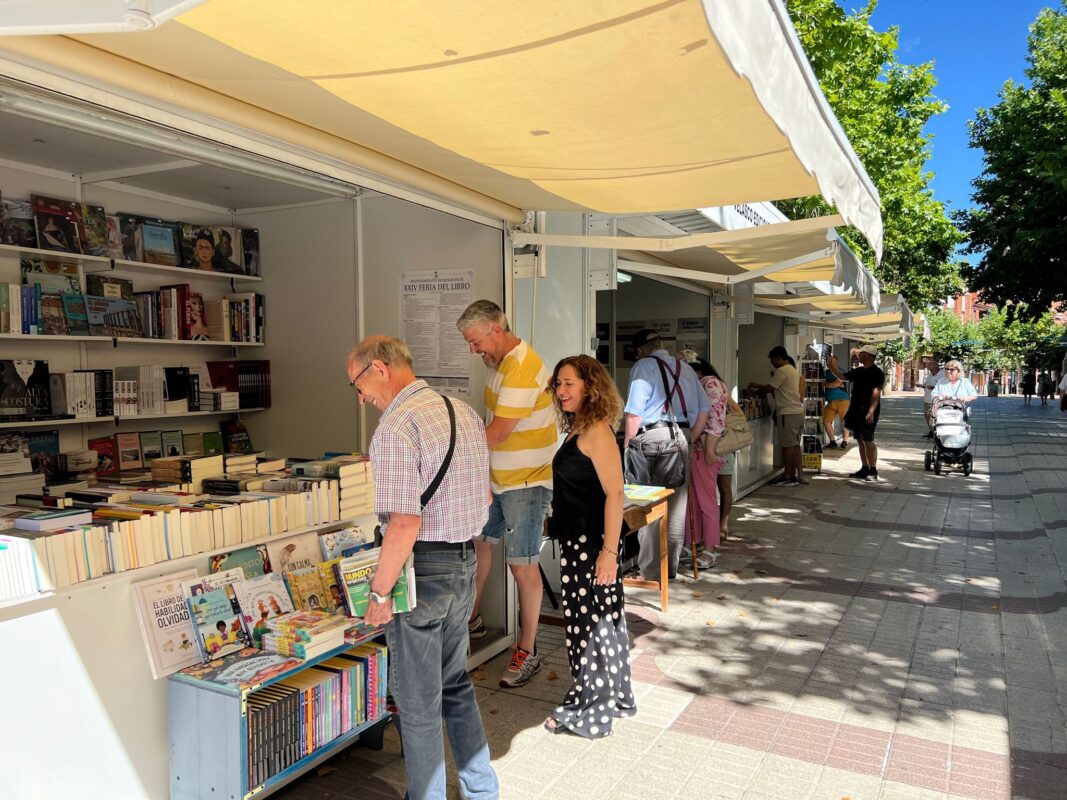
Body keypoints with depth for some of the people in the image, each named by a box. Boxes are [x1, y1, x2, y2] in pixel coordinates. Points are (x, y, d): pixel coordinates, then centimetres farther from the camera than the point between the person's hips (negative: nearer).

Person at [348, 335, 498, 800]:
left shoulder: (396, 427, -20)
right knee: (456, 683, 24)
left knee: (418, 701, 10)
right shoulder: (464, 412, 7)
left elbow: (404, 524, -26)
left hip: (422, 570, -9)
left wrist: (380, 592, -16)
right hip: (465, 562, 9)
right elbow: (483, 495, 15)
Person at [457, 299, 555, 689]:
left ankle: (527, 652, 13)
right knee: (479, 540, 20)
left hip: (526, 482, -10)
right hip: (497, 477, 10)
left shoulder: (522, 369, -24)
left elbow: (497, 433, -25)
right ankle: (472, 618, 41)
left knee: (523, 566, -2)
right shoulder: (499, 361, 8)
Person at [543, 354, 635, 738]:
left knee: (590, 623, 3)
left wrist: (609, 552, -24)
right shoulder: (577, 430, 11)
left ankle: (589, 713, 18)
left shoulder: (596, 432, -18)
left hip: (592, 544, -9)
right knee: (596, 621, 19)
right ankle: (609, 698, 34)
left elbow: (615, 494, -22)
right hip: (576, 541, 9)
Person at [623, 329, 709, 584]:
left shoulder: (643, 366, -3)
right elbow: (704, 409, 15)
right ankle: (671, 567, 23)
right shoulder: (685, 368, 16)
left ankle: (650, 571, 5)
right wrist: (690, 439, 18)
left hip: (650, 439, -6)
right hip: (680, 438, 7)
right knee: (676, 506, 12)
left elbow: (634, 412, -13)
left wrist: (627, 443, -4)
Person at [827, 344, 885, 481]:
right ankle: (864, 469, 18)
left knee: (868, 440, -8)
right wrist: (833, 366, 14)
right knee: (860, 440, 11)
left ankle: (873, 471, -3)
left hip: (867, 412, -8)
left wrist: (871, 412, -26)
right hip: (856, 410, 8)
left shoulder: (876, 372, -10)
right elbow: (842, 377, 27)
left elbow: (876, 393, -18)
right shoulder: (858, 371, 15)